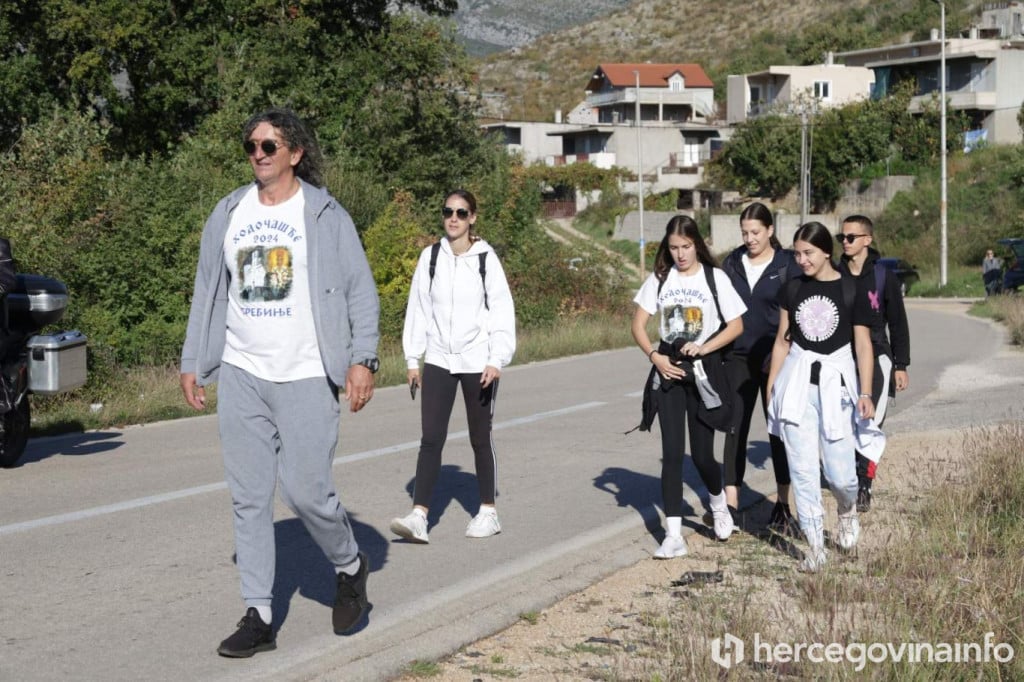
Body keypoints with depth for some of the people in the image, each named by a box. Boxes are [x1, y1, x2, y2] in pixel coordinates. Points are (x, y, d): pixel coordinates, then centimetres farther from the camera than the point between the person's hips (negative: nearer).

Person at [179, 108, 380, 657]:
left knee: (305, 490, -7)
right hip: (240, 375, 4)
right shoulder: (229, 214, 11)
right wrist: (192, 362, 12)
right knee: (248, 499, 3)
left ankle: (350, 566, 24)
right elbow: (208, 291, 16)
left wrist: (363, 359, -12)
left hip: (305, 378, -4)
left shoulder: (324, 216, -1)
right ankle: (258, 617, 10)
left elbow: (361, 291, -2)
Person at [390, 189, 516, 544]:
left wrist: (496, 360, -12)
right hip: (439, 361, 2)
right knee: (431, 439, -5)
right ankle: (419, 517, -9)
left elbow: (502, 311, -5)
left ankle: (488, 511, 23)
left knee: (480, 439, 9)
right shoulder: (430, 257, 3)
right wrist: (412, 359, 5)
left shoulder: (486, 259, -4)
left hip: (478, 363, -2)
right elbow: (418, 309, 7)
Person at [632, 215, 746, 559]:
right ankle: (673, 535, -2)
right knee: (672, 452, -3)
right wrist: (655, 356, -10)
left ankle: (718, 503, 34)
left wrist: (703, 348, -15)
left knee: (702, 453, 0)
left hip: (703, 368, -2)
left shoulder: (715, 278, -2)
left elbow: (736, 325, -2)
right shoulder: (659, 279, 4)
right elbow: (638, 325, 6)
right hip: (668, 369, 2)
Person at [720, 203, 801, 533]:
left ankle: (783, 506, 13)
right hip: (739, 357, 3)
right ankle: (730, 505, 3)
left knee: (779, 429, 5)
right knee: (735, 428, 0)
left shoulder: (787, 265, -2)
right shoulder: (733, 263, 8)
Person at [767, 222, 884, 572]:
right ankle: (815, 545, 6)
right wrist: (771, 386, 8)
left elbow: (863, 346, -2)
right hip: (797, 380, 2)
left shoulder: (851, 291, -3)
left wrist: (865, 393, -9)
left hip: (836, 379, -2)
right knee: (803, 469, -2)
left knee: (840, 471, -3)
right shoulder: (792, 289, 5)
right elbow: (782, 340, 10)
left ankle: (848, 510, 32)